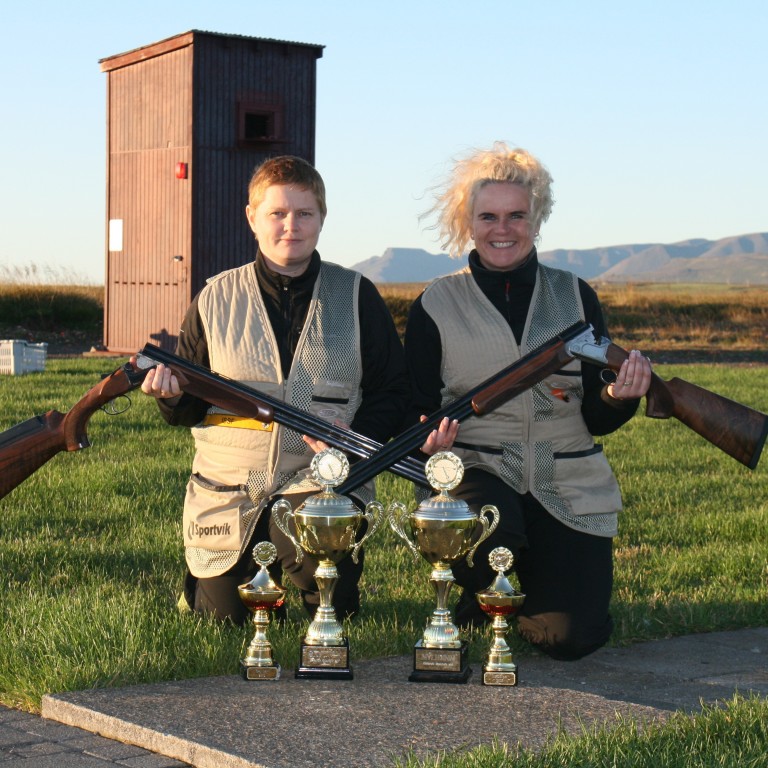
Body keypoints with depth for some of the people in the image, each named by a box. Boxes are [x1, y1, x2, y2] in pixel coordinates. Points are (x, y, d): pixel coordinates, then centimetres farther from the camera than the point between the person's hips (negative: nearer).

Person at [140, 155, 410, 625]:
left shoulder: (356, 296, 3)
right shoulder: (216, 298, 5)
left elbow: (393, 391, 5)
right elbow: (189, 409, 11)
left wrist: (357, 436, -15)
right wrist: (173, 394, -14)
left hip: (319, 480, -1)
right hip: (229, 490, 1)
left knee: (334, 608, -24)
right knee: (228, 618, -3)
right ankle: (203, 580, 33)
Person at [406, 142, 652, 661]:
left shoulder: (575, 296, 6)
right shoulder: (436, 305, 3)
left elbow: (597, 418, 4)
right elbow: (416, 410, 5)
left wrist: (619, 396, -19)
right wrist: (429, 438, -18)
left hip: (569, 488, 2)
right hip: (477, 472, -1)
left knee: (570, 638, -14)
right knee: (488, 529, -37)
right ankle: (478, 601, 1)